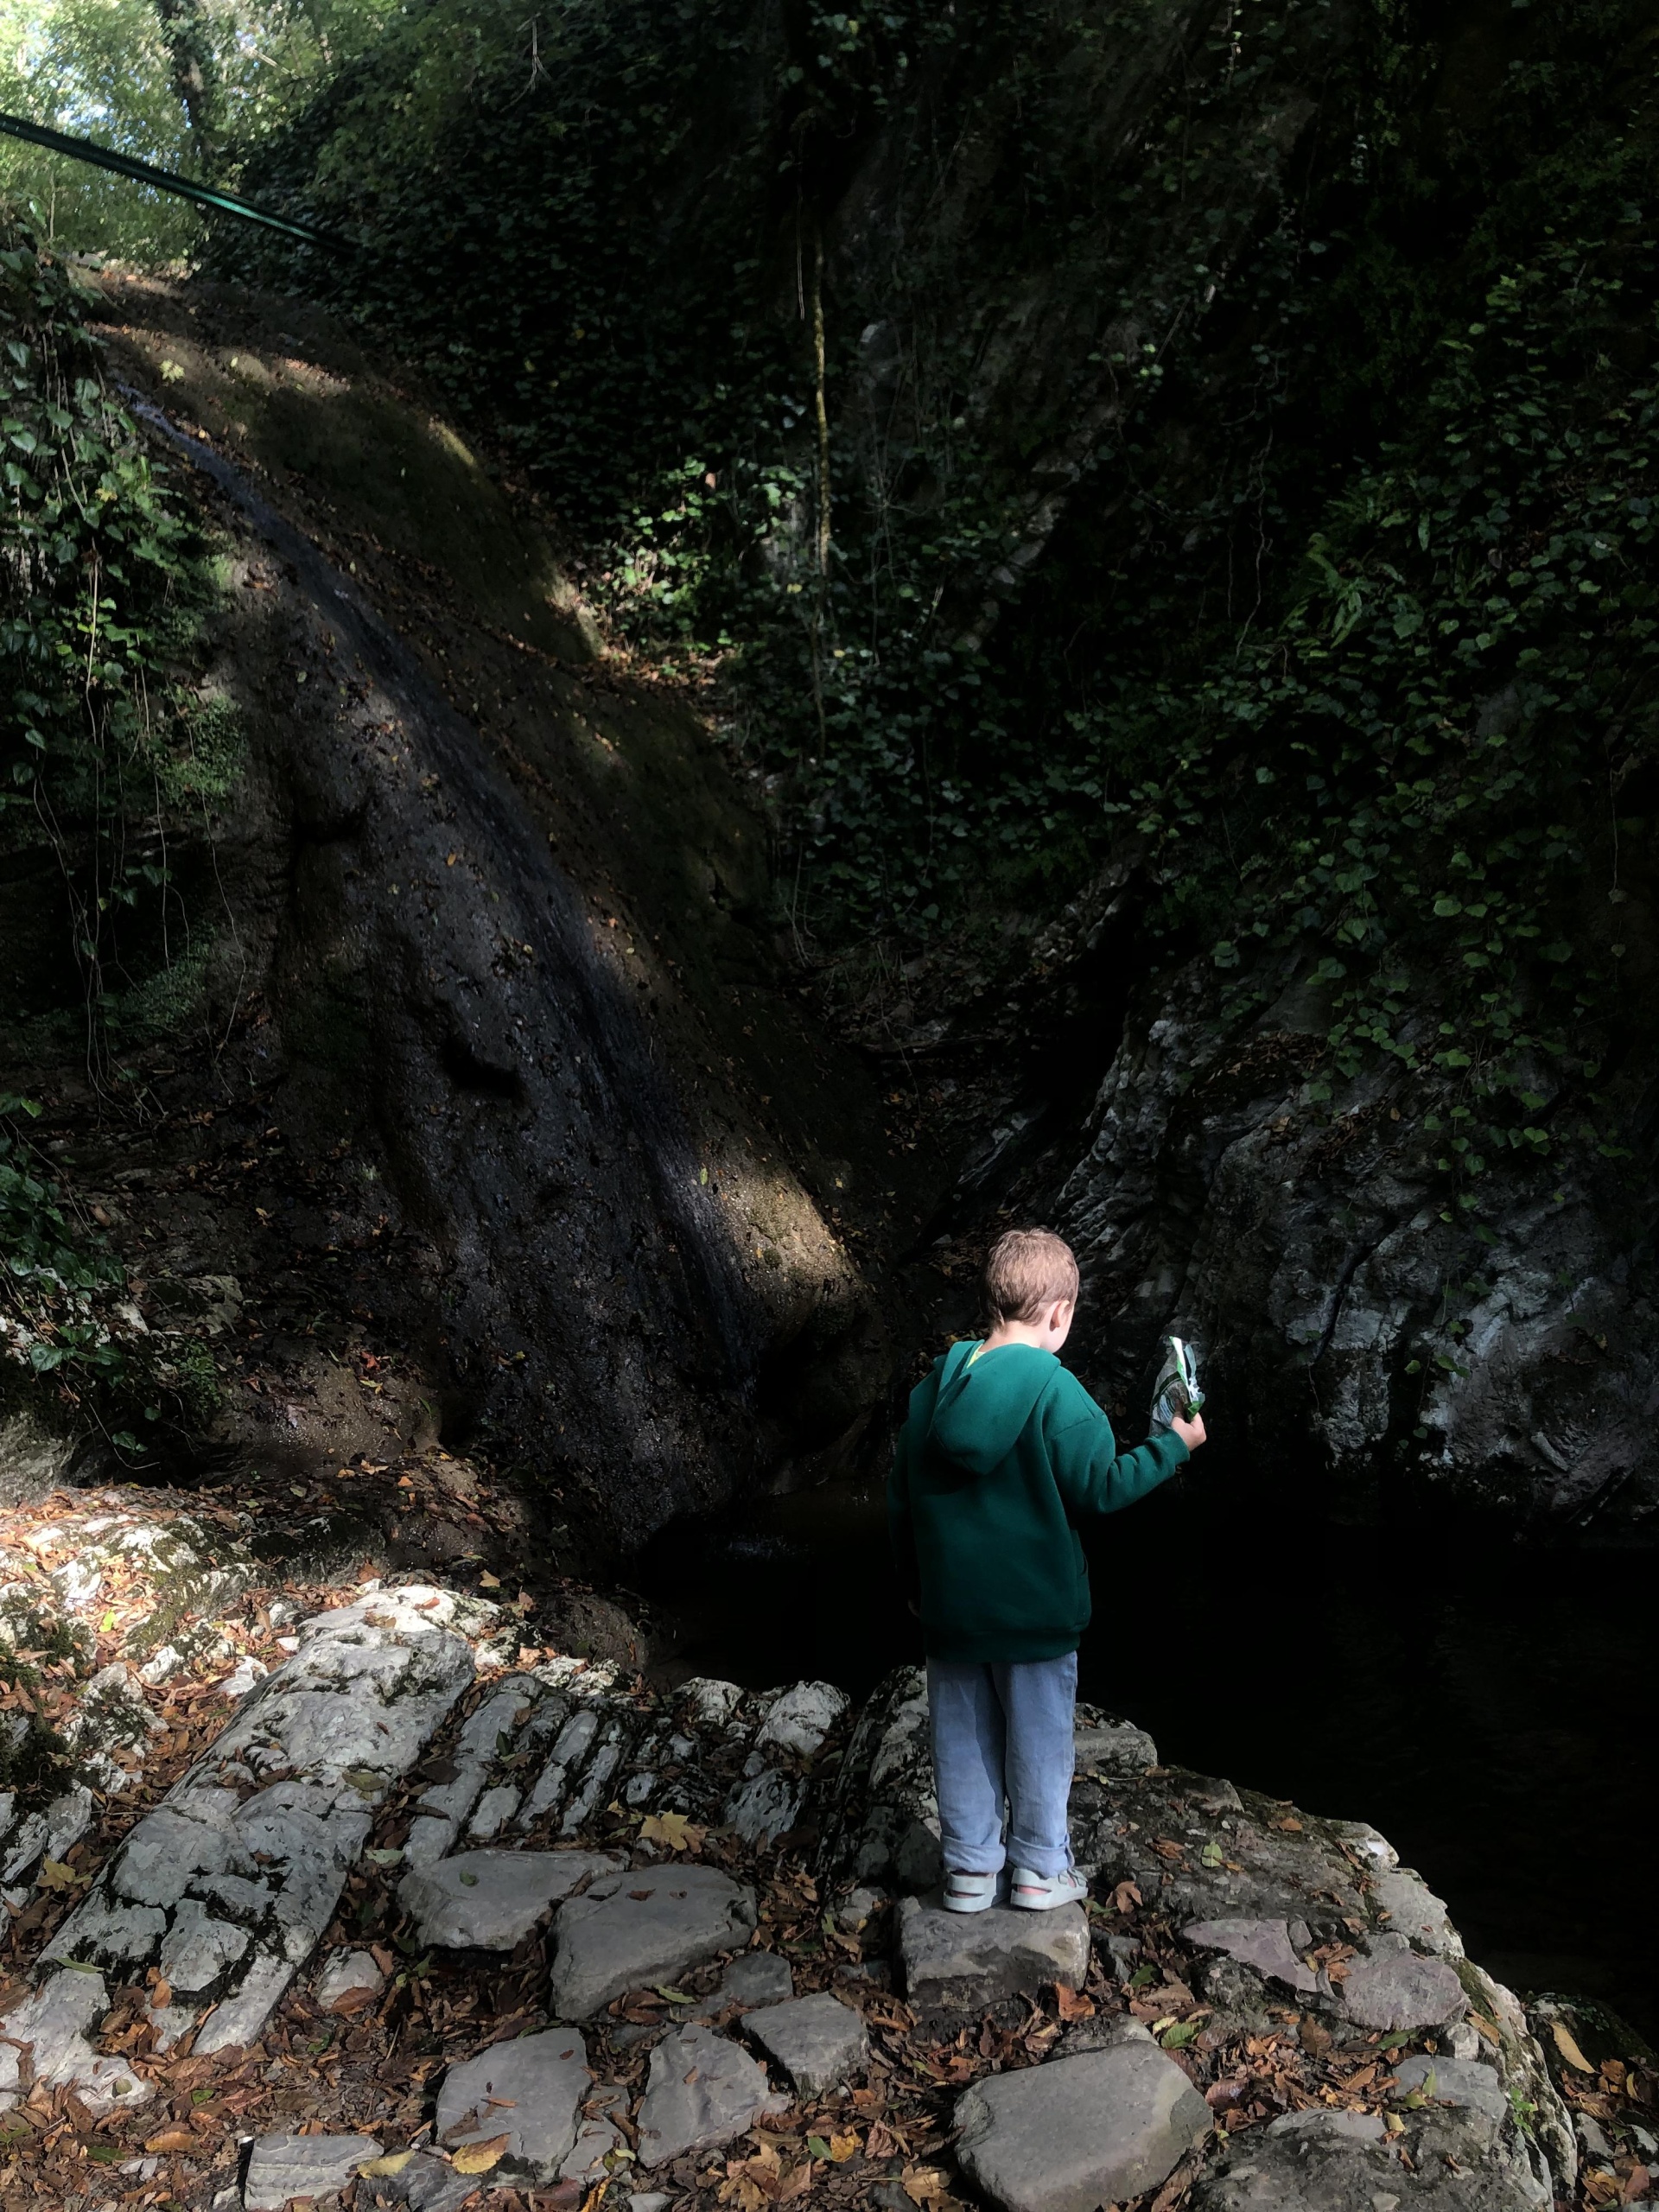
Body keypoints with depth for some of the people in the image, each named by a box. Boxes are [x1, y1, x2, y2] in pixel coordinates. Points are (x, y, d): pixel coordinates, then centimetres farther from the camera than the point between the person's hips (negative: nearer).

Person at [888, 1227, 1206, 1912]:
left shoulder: (933, 1387, 0)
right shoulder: (1056, 1392, -18)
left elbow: (900, 1497, 6)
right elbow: (1100, 1490, -14)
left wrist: (915, 1583, 19)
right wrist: (1173, 1445, -1)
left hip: (950, 1606, 4)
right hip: (1035, 1608, -4)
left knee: (962, 1735, 15)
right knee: (1039, 1734, 12)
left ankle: (969, 1868, 25)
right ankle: (1040, 1868, 25)